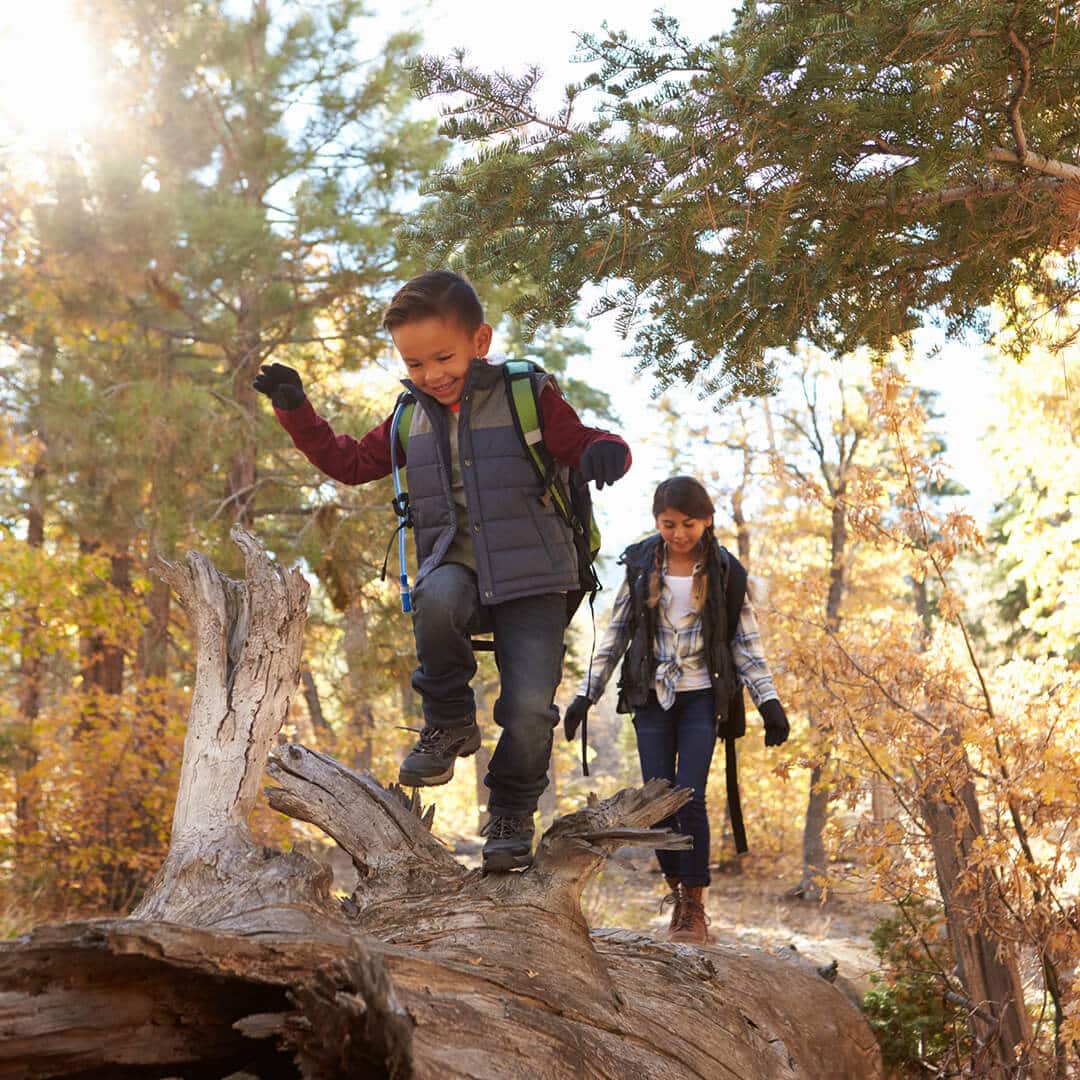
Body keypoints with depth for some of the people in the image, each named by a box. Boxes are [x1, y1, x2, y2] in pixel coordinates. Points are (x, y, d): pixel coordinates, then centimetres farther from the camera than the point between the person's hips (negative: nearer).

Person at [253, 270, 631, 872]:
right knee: (437, 599, -36)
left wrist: (605, 451, -28)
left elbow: (579, 444, -3)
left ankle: (513, 813, 16)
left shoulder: (528, 395, -1)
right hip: (456, 567, 2)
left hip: (531, 578, -2)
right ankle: (451, 726, -10)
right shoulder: (413, 418, 12)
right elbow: (351, 463, 22)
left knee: (529, 710, -14)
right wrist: (297, 411, 11)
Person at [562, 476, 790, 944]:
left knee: (689, 797, -12)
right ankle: (677, 890, 18)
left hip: (701, 698, -2)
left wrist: (768, 701, -6)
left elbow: (746, 643, 3)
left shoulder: (725, 572, -1)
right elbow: (615, 634, 7)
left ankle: (695, 906, 1)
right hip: (651, 698, 2)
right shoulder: (641, 566, 3)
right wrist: (586, 694, 4)